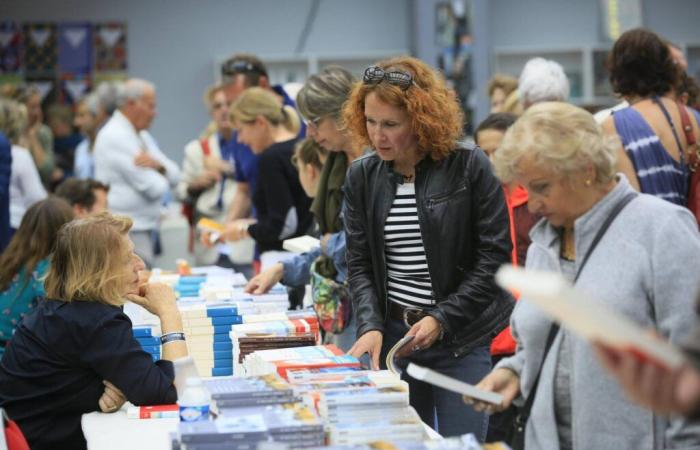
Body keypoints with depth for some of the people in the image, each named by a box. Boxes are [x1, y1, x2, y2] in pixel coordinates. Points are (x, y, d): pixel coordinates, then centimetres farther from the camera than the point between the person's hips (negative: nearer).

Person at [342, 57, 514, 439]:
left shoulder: (470, 168, -7)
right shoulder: (362, 176, 4)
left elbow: (494, 255, -8)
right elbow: (359, 265, 5)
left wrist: (441, 319, -13)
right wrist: (370, 325, -12)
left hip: (461, 339, -3)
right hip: (392, 335, 4)